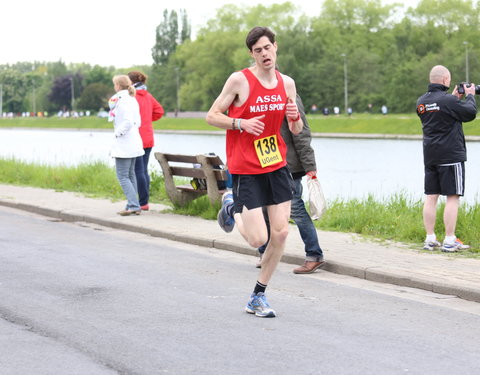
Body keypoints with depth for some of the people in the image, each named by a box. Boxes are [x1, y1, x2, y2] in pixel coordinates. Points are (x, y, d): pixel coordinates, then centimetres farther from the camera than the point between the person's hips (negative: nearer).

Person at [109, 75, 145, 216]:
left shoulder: (122, 100, -15)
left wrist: (118, 133, -13)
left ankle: (134, 206, -14)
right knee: (130, 175, 13)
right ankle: (132, 205, 15)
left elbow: (128, 122, -25)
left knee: (122, 176, -8)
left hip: (123, 144, -10)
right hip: (134, 142, 10)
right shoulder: (132, 99, 14)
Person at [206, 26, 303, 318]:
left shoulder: (287, 83, 6)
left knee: (281, 233, -1)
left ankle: (258, 298, 14)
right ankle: (232, 209, 26)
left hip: (277, 165, 5)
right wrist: (240, 123, -21)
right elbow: (212, 116, -5)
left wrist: (295, 118, -9)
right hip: (245, 169, -5)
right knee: (258, 239, -9)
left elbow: (296, 130, 14)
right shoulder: (239, 80, -10)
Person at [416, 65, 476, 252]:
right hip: (451, 155, -7)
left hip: (430, 157, 7)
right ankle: (449, 241, -4)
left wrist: (455, 97, 21)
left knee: (430, 197, 9)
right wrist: (470, 96, 9)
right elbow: (470, 113, -7)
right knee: (453, 197, -3)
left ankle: (430, 239, 10)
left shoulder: (421, 101, 6)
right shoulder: (447, 100, -16)